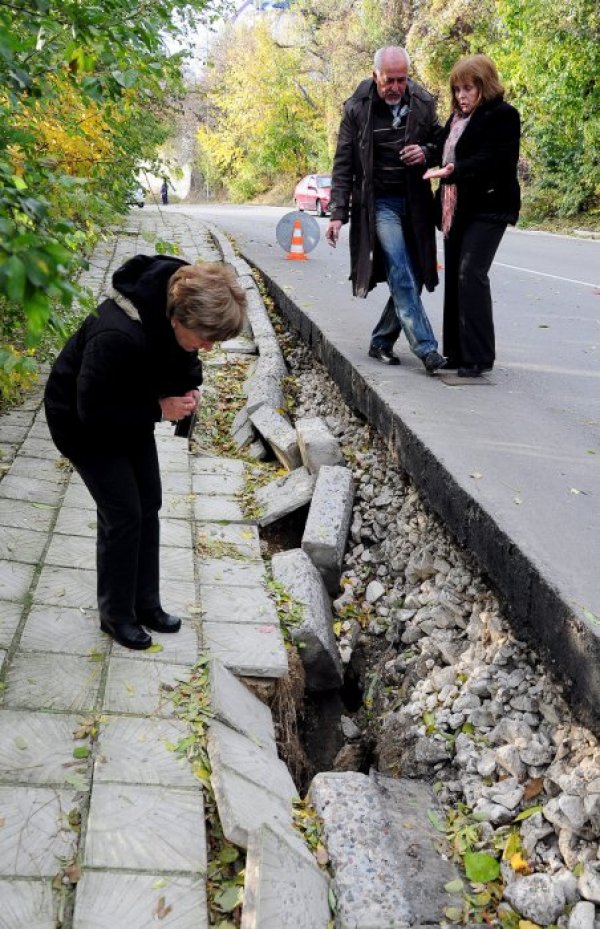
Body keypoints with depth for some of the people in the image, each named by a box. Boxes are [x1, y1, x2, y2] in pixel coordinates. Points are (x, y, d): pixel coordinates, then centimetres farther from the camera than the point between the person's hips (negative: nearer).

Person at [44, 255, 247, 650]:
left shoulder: (182, 303, -18)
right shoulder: (118, 335, -41)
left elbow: (181, 358, 3)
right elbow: (91, 410, -31)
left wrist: (189, 387, -18)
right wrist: (158, 409, -29)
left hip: (131, 414, 7)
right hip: (84, 422, -7)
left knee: (148, 508, 10)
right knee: (123, 514, -4)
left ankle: (146, 605, 25)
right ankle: (116, 614, 16)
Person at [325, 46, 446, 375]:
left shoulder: (422, 102, 4)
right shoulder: (357, 109, -3)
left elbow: (440, 141, 17)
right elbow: (343, 165, -1)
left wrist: (427, 152, -8)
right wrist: (338, 213, -8)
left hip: (415, 203, 4)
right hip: (380, 203, -4)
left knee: (411, 277, 4)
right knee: (401, 274, -15)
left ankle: (381, 341, 19)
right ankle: (426, 348, -15)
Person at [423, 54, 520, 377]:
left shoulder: (503, 116, -6)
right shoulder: (457, 118, 17)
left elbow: (491, 161, -17)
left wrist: (451, 171, -27)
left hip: (488, 208, -8)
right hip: (456, 210, 8)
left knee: (471, 274, -16)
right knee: (453, 278, 7)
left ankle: (478, 356, -11)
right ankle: (457, 352, 14)